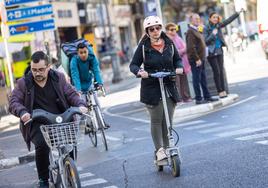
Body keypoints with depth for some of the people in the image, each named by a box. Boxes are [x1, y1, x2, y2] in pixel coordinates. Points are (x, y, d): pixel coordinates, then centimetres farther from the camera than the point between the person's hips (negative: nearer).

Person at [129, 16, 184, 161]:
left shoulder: (169, 44, 6)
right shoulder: (143, 47, -3)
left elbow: (177, 59, 18)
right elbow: (133, 65, 0)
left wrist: (179, 67, -4)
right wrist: (139, 71, -22)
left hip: (169, 87, 3)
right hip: (151, 88, -3)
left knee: (168, 120, 2)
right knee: (156, 120, -3)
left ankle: (167, 149, 11)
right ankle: (159, 150, 3)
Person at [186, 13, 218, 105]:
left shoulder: (197, 30, 18)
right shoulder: (190, 32, -14)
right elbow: (191, 47, -21)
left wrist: (202, 58, 17)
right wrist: (197, 59, -22)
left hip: (201, 58, 10)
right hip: (195, 60, -10)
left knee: (203, 79, 15)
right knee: (197, 79, -4)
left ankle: (207, 96, 22)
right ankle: (198, 99, 0)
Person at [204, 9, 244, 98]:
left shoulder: (218, 26, 6)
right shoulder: (206, 28, -8)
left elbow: (229, 20, 8)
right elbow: (205, 41, -13)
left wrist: (238, 13, 6)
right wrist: (213, 34, -23)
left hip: (219, 51, 5)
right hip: (211, 53, -5)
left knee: (221, 71, 4)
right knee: (216, 72, -6)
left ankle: (223, 90, 6)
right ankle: (220, 91, -2)